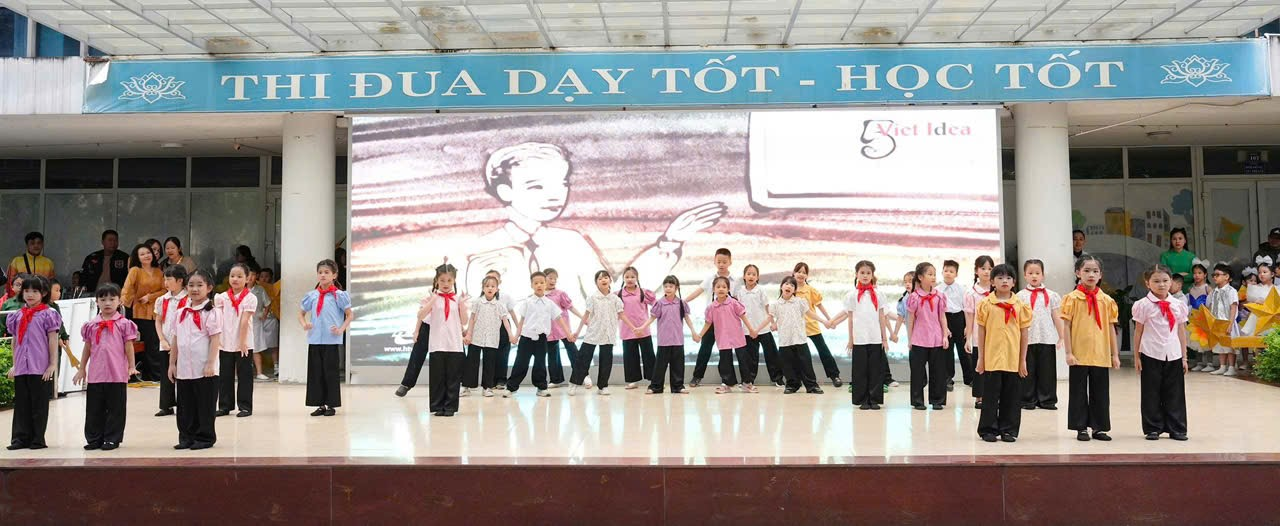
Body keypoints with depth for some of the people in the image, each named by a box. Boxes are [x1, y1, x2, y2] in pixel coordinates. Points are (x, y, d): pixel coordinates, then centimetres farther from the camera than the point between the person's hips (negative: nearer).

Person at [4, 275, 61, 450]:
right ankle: (20, 438, 14)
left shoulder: (47, 314, -4)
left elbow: (53, 341, -6)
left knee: (39, 404, 3)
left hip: (41, 368, -5)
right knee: (21, 403, 8)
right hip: (21, 368, 5)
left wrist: (53, 364, -9)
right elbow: (15, 341, 16)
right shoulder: (17, 316, 10)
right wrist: (14, 365, 15)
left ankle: (38, 439, 9)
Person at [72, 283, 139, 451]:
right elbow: (87, 348, 13)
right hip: (95, 374, 3)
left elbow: (129, 347, -1)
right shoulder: (91, 325, 8)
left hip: (117, 374, -3)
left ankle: (112, 439, 12)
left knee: (115, 408, 4)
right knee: (94, 408, 9)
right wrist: (81, 369, 14)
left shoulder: (124, 324, -2)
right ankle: (94, 439, 19)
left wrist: (131, 367, -4)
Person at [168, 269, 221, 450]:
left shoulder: (211, 313, -8)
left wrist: (210, 364, -17)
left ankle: (204, 437, 13)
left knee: (205, 406, 2)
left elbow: (215, 339, -12)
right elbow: (176, 340, 14)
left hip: (204, 370, -6)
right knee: (185, 406, 12)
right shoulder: (181, 313, 10)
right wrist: (172, 363, 12)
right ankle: (186, 437, 22)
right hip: (183, 368, 6)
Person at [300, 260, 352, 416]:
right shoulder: (312, 295, 8)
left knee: (330, 372, 1)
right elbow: (301, 313, 19)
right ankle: (320, 404, 16)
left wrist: (341, 329, -14)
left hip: (331, 340, -4)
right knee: (315, 372, 7)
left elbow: (350, 315, -2)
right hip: (314, 340, 4)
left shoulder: (338, 295, -4)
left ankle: (331, 405, 10)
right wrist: (304, 324, 1)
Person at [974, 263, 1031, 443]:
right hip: (992, 358, -1)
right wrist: (980, 358, 0)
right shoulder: (986, 304, 0)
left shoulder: (1020, 305, 4)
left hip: (1013, 360, 2)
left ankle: (1008, 430, 18)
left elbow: (1024, 333, 6)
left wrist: (1023, 360, 4)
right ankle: (988, 429, 14)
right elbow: (981, 332, 3)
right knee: (990, 394, 4)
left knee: (1012, 396, 7)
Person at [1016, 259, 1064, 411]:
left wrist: (1061, 337, 7)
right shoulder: (1020, 296, 4)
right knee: (1028, 370, 4)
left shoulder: (1051, 295, 7)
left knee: (1047, 370, 5)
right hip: (1027, 339, -1)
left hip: (1047, 339, 1)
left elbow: (1057, 317, 9)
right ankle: (1028, 400, 12)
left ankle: (1047, 399, 14)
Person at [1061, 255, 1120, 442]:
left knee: (1101, 392, 9)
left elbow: (1111, 328, 9)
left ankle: (1099, 427, 20)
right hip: (1079, 355, -3)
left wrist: (1115, 354, 7)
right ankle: (1081, 428, 15)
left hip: (1101, 355, 3)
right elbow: (1066, 326, -4)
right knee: (1079, 392, 5)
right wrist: (1068, 352, -9)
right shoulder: (1072, 298, -4)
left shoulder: (1107, 300, 5)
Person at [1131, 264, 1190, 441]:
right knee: (1151, 393, 4)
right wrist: (1136, 356, -1)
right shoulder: (1143, 305, -3)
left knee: (1174, 393, 7)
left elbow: (1182, 332, 10)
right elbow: (1138, 331, 0)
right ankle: (1153, 429, 13)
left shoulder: (1178, 305, 6)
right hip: (1151, 355, -3)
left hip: (1173, 355, 3)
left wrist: (1184, 357, 9)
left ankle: (1176, 429, 17)